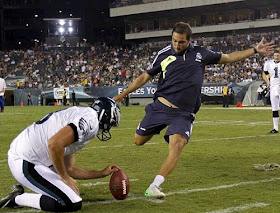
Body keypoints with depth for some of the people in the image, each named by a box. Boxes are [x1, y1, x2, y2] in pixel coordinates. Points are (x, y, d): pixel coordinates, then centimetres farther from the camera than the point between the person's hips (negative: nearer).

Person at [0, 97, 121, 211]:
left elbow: (69, 169, 20)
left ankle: (19, 194, 16)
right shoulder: (90, 119, -14)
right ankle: (16, 199, -3)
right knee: (73, 204, -11)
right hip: (25, 164, -10)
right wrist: (66, 178, -15)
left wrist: (102, 173, 26)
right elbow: (54, 144, -29)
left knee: (72, 191, 24)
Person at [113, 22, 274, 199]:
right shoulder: (164, 54, 3)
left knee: (177, 145, -24)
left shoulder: (201, 53, 5)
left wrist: (255, 50, 16)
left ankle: (154, 187, -25)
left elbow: (228, 58, 18)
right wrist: (123, 94, 10)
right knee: (139, 141, 7)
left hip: (183, 114, -1)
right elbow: (145, 77, 12)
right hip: (160, 106, 1)